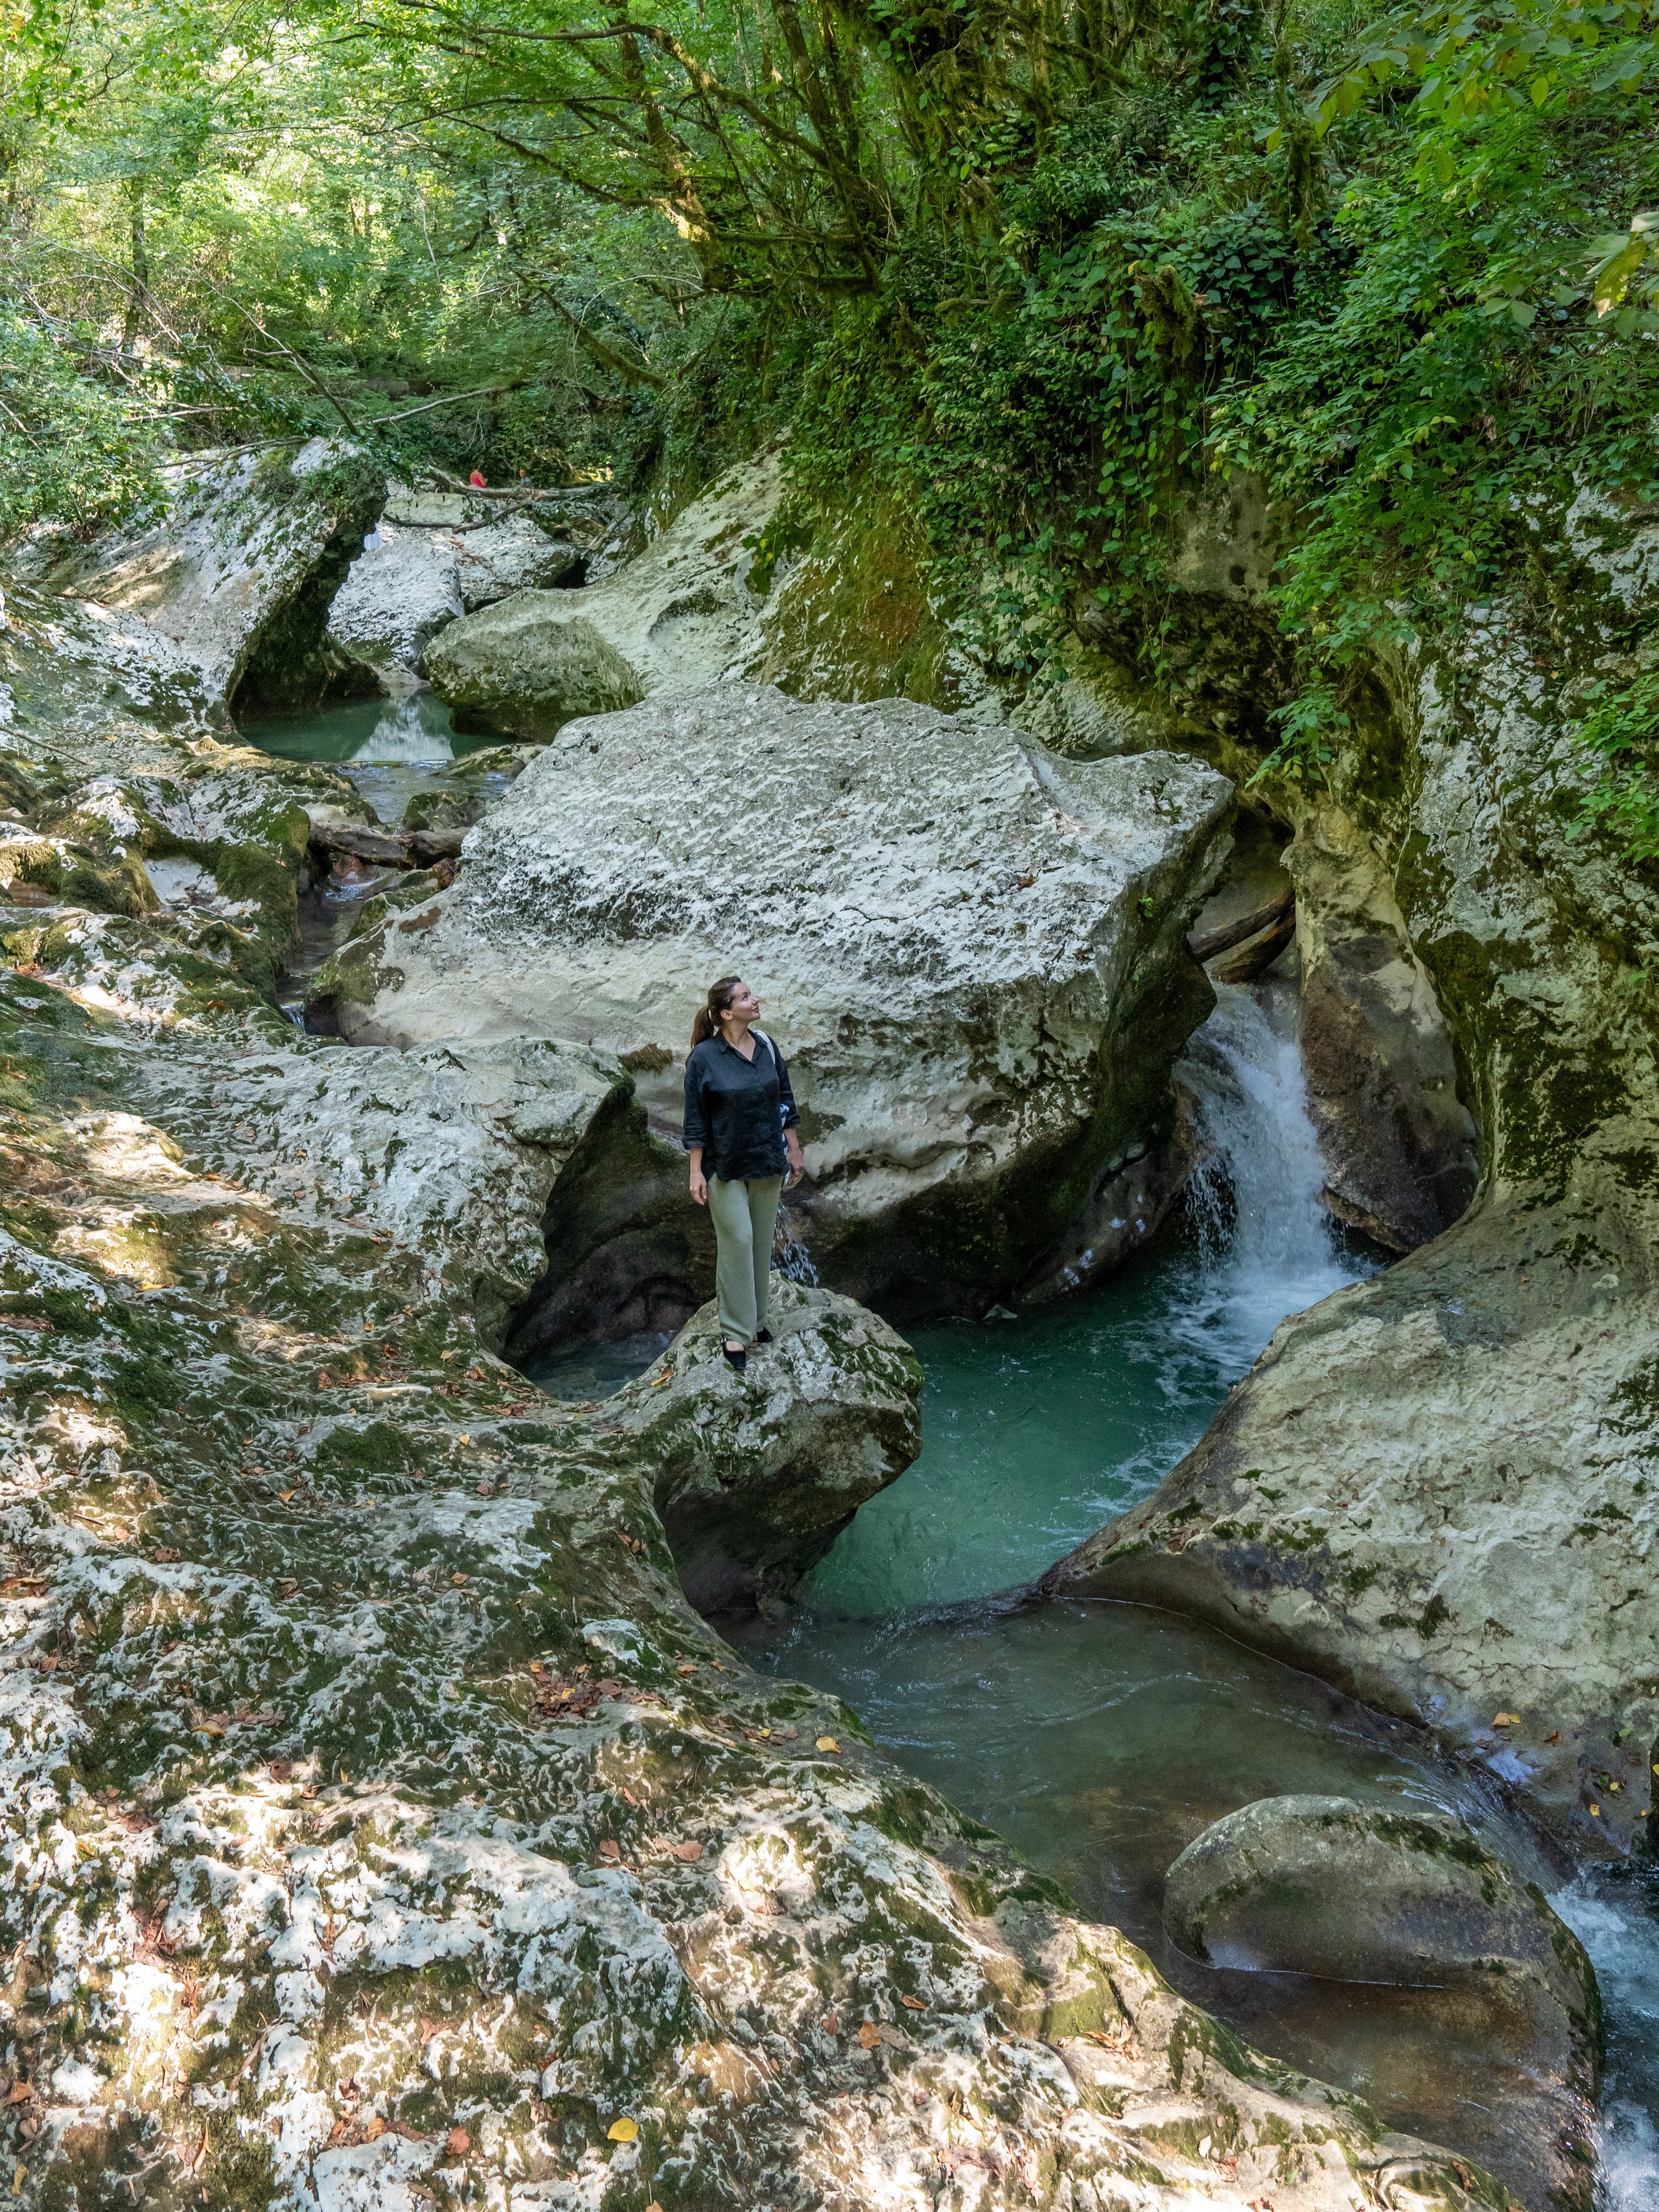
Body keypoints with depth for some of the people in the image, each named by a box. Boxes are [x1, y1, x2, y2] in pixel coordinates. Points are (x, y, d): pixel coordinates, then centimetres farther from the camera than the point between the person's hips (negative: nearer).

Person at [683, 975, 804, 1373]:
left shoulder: (767, 1047, 2)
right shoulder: (703, 1058, -12)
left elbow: (785, 1101, 10)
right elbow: (695, 1120, -9)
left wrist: (794, 1150, 10)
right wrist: (696, 1172, -10)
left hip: (767, 1162, 5)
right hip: (726, 1167, -5)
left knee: (761, 1242, 11)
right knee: (737, 1241, -5)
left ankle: (756, 1320, 24)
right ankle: (736, 1333, 2)